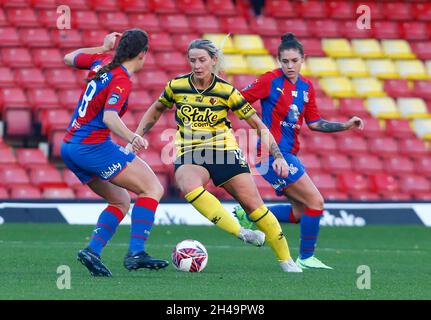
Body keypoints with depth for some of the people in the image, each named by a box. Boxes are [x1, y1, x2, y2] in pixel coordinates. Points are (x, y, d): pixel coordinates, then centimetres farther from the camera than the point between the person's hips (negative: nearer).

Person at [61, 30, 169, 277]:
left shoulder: (102, 62, 9)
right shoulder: (122, 81, -15)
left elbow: (69, 58, 28)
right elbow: (109, 117, -30)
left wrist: (103, 48, 33)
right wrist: (132, 138, -45)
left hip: (70, 147, 10)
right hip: (94, 146, -10)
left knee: (121, 202, 18)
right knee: (153, 189, -9)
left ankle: (93, 250, -1)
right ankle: (136, 253, -21)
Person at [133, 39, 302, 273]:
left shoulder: (226, 91, -5)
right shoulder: (176, 86, -1)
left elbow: (258, 126, 0)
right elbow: (156, 110, 20)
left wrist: (278, 157, -7)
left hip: (223, 151, 0)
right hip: (189, 154, 0)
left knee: (253, 204, -8)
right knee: (189, 187, -35)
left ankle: (286, 259, 9)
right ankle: (242, 233, -32)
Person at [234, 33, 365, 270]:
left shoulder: (306, 87, 10)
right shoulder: (271, 80, -10)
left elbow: (314, 123, 15)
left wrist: (346, 125, 8)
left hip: (287, 154, 8)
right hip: (272, 152, -8)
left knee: (301, 211, 9)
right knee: (315, 202, -9)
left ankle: (249, 215, 18)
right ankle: (306, 258, 3)